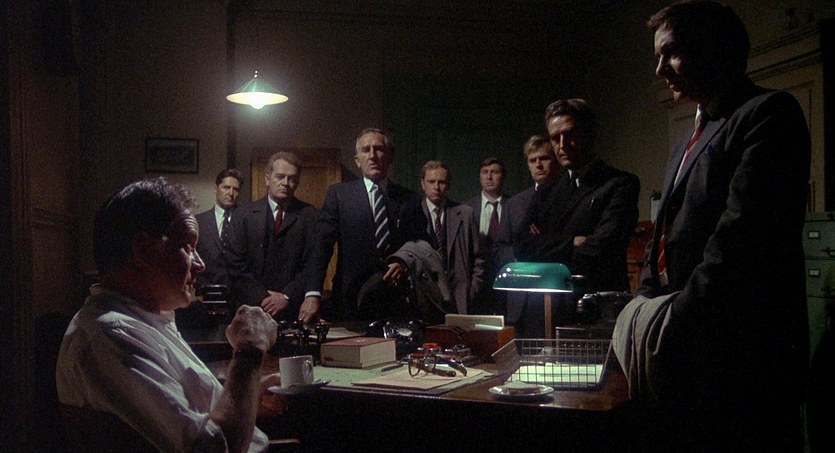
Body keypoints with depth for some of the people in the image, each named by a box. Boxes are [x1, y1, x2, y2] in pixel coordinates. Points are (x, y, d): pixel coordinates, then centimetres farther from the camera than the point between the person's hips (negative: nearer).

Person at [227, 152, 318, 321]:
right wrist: (261, 297, -8)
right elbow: (236, 264, 2)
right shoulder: (246, 215, 7)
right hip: (252, 306, 1)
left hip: (294, 310, -1)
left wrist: (287, 296, -10)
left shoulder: (309, 215, 4)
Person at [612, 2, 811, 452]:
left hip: (737, 354, -8)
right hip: (679, 350, 8)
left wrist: (674, 324, -17)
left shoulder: (768, 113, -7)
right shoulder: (686, 144, 21)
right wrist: (642, 312, 6)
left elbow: (742, 238, -18)